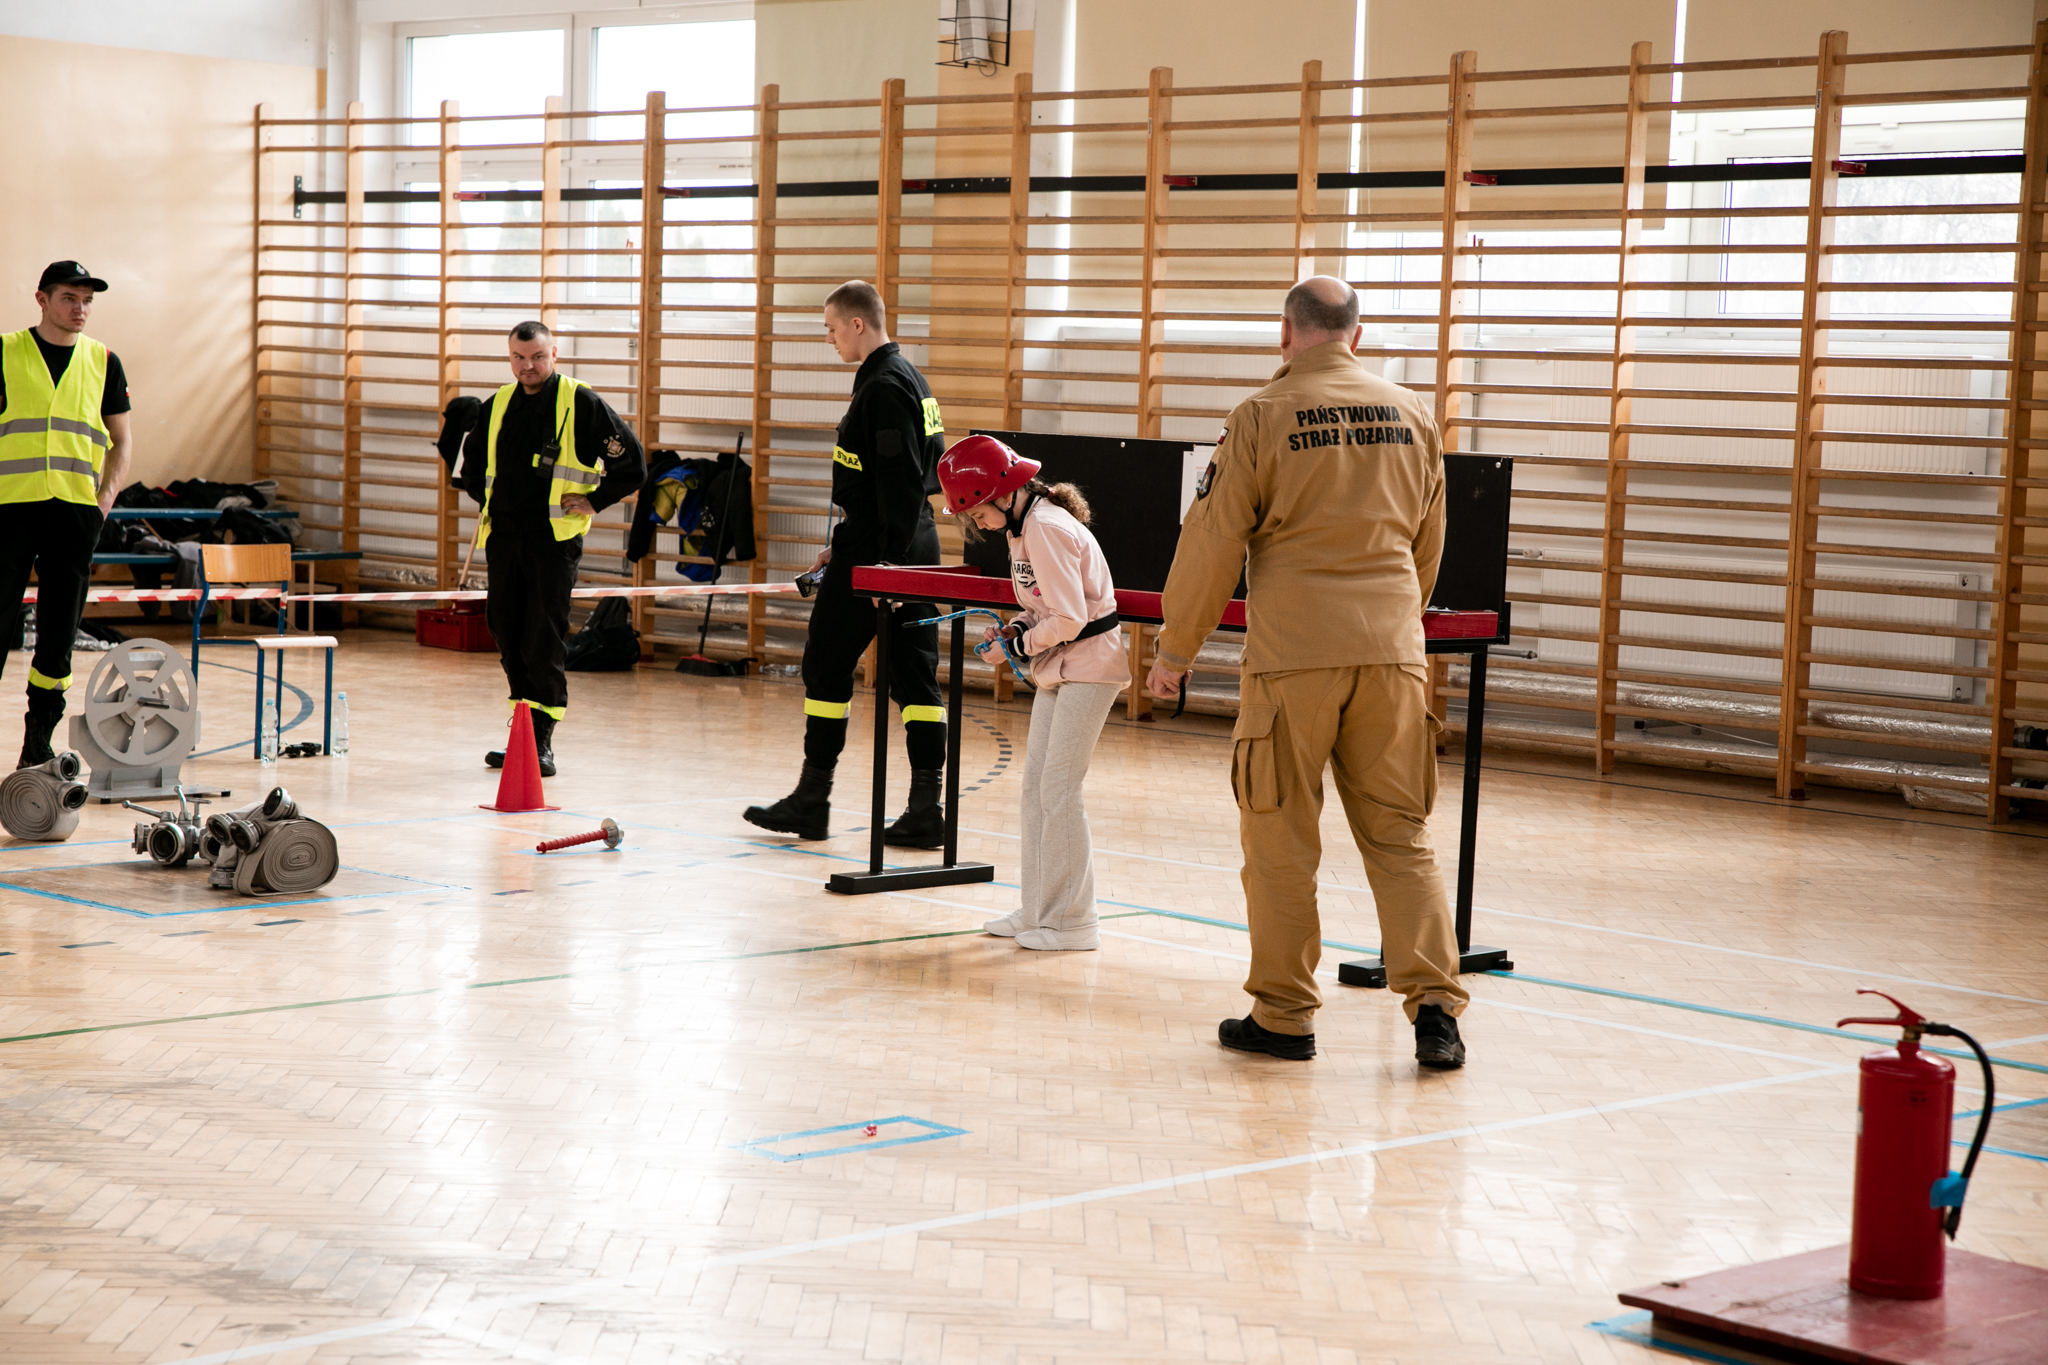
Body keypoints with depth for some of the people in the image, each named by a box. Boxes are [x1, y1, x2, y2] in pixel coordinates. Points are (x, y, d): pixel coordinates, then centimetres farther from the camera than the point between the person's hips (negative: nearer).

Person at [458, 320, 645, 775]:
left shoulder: (581, 403, -6)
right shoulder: (498, 405, 11)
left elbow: (632, 463, -3)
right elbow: (473, 461, 30)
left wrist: (594, 502, -5)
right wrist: (486, 500, 18)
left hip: (554, 537, -6)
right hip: (504, 535, 6)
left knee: (545, 642, -7)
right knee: (508, 635, 10)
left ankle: (541, 742, -4)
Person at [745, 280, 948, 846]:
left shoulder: (885, 387, -15)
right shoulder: (907, 378, 17)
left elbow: (899, 479, -22)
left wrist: (887, 557, -24)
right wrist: (844, 542, 23)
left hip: (877, 548, -9)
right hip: (916, 544, 10)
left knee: (826, 665, 2)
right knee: (914, 675, 6)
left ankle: (811, 802, 8)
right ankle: (925, 810, 4)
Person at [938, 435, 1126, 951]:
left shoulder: (1045, 529, -21)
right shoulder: (1023, 527, 10)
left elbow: (1069, 617, -24)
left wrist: (1023, 644, -9)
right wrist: (1015, 629, 1)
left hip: (1089, 663, -10)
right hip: (1058, 667, 10)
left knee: (1059, 791, -7)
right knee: (1035, 788, 10)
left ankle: (1071, 921, 0)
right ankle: (1038, 909, 18)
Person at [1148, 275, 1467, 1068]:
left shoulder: (1264, 416, -3)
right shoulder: (1410, 416, 9)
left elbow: (1213, 544, -3)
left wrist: (1175, 652, 6)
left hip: (1293, 653, -3)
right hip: (1391, 653, 4)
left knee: (1280, 839, 6)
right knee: (1400, 836, 8)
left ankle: (1283, 1015, 11)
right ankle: (1434, 1008, 1)